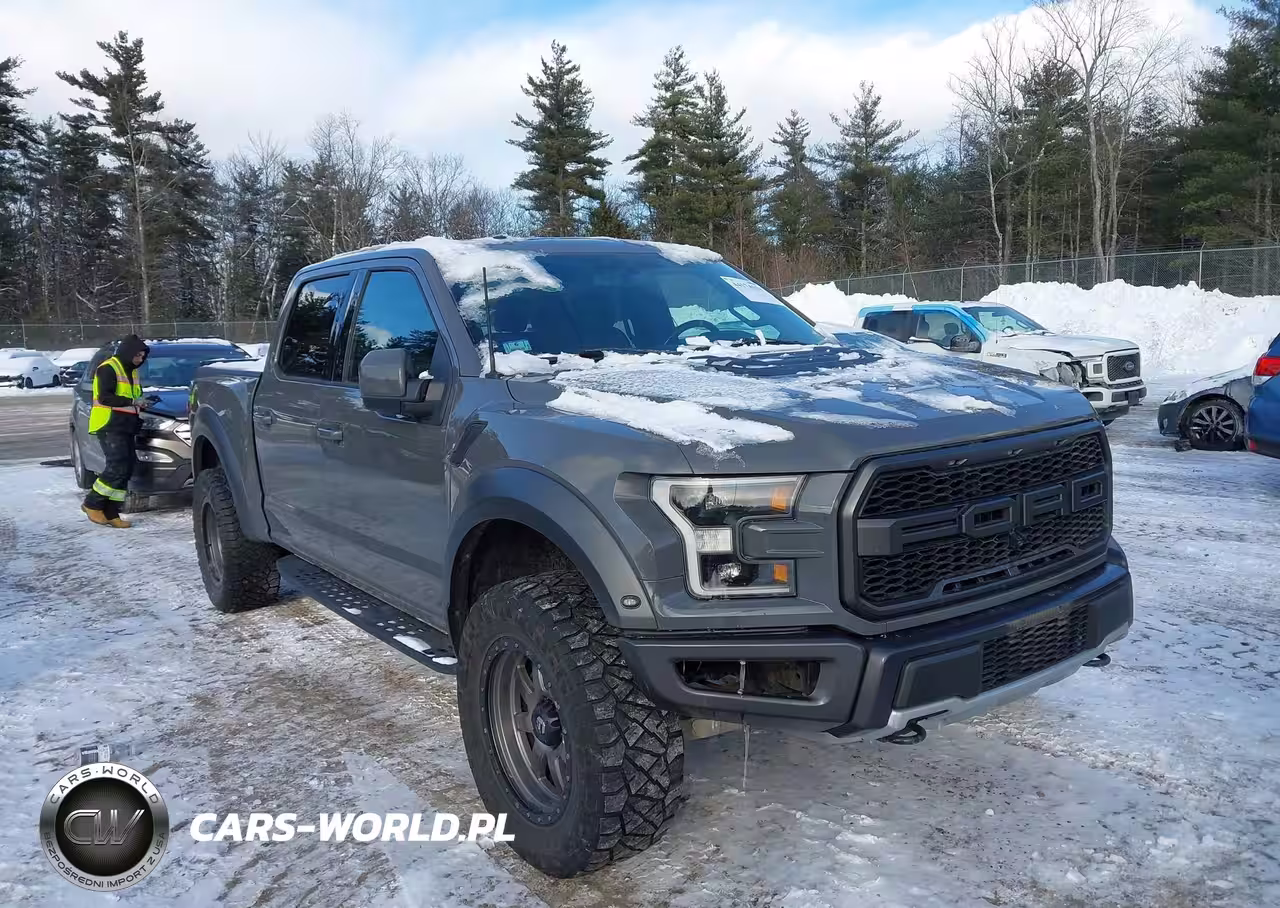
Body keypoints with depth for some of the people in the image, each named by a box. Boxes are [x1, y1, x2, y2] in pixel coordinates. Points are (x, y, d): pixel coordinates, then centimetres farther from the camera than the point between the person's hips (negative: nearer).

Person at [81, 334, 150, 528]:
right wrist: (132, 401, -20)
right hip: (109, 426, -9)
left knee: (126, 470, 4)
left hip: (125, 427, 9)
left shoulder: (131, 371, 22)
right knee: (117, 467, -17)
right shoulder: (108, 368, -8)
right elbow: (104, 397, -18)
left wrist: (142, 401, 8)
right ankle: (92, 504, -2)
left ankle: (111, 513, 7)